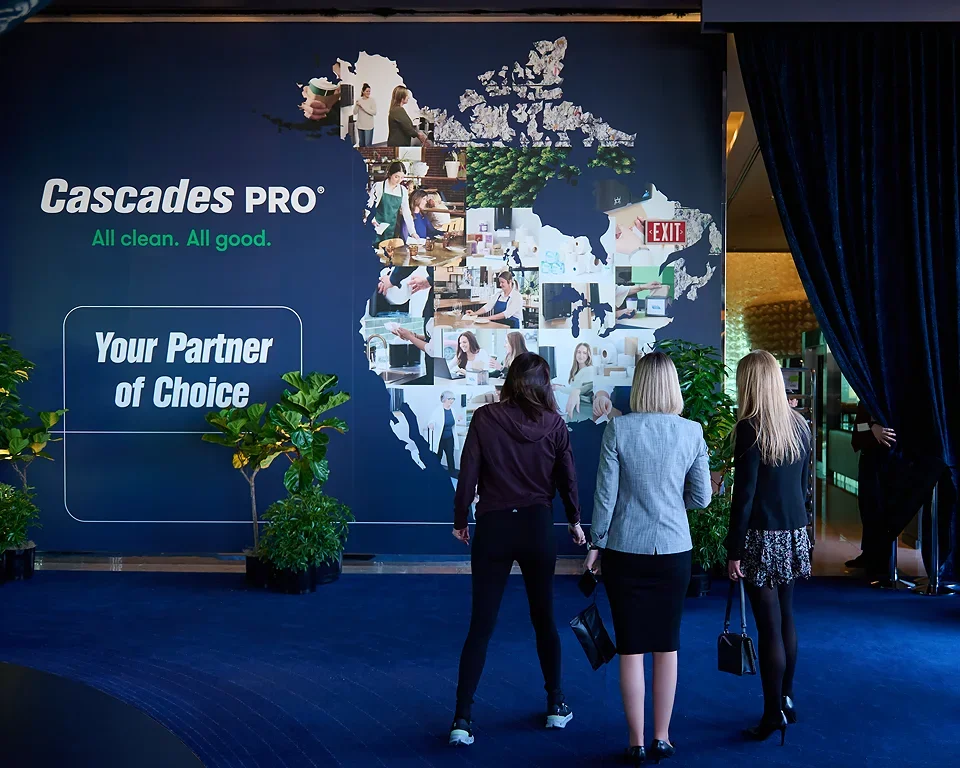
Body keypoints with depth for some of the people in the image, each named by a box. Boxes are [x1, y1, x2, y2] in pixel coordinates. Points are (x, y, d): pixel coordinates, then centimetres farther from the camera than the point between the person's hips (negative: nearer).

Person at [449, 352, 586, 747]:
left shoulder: (485, 418, -5)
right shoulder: (553, 424, -2)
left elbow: (468, 474, -5)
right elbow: (567, 478, 4)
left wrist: (460, 519, 8)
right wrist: (574, 521, 19)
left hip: (493, 526, -1)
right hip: (537, 526, 1)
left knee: (480, 626, 5)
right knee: (544, 619, 17)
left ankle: (462, 718, 3)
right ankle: (556, 706, 28)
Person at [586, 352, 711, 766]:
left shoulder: (617, 429, -9)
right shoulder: (691, 432, -4)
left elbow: (605, 493, -7)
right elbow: (702, 497, 0)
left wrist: (596, 543, 4)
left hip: (625, 550, -1)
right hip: (674, 550, 2)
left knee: (631, 648, 8)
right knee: (667, 646, 14)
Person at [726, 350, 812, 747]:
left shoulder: (750, 428, -16)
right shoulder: (799, 425, 5)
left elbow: (744, 495, -16)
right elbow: (803, 483, 12)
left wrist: (734, 551, -12)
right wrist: (797, 526, 20)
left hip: (763, 537, -7)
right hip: (795, 533, 7)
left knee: (769, 625, 0)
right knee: (786, 618, 18)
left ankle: (774, 714, 8)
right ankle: (786, 699, 30)